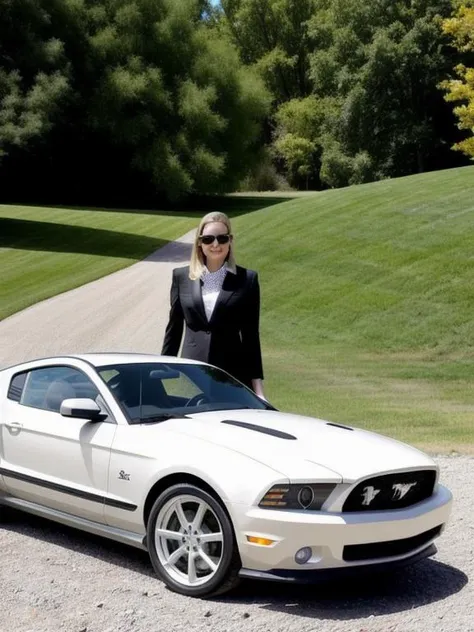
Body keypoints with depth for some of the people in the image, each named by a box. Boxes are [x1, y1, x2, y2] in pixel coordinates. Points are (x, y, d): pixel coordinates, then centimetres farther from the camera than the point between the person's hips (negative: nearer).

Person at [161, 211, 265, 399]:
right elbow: (173, 329, 11)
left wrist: (257, 383, 2)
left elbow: (251, 335, 4)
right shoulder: (182, 277, 7)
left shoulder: (247, 280, 3)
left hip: (232, 374, -1)